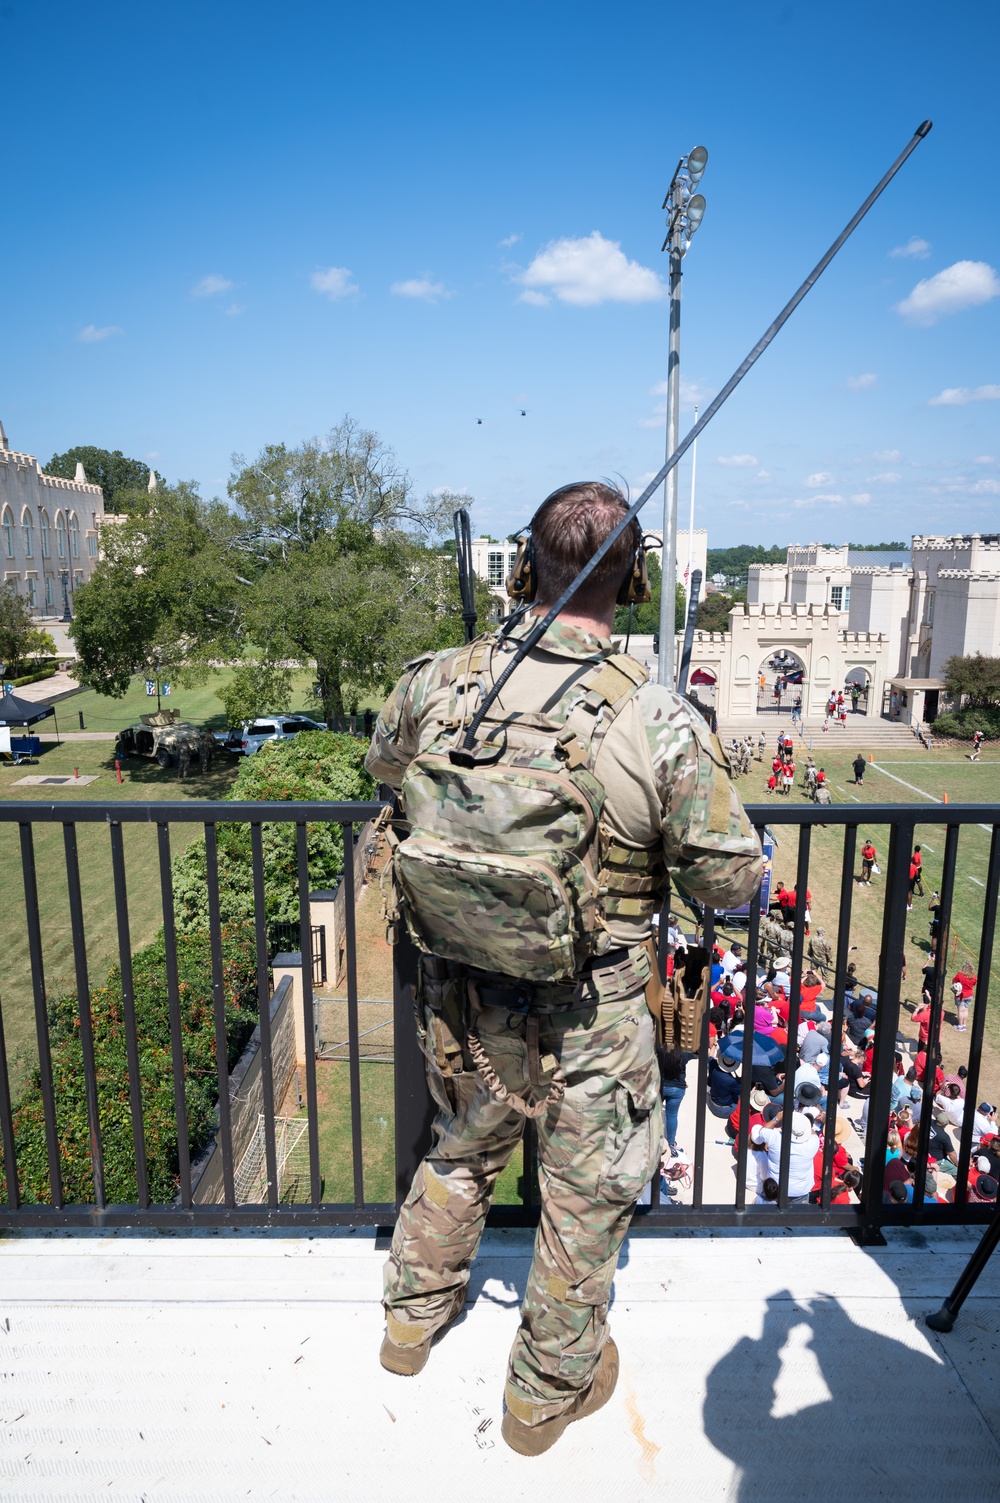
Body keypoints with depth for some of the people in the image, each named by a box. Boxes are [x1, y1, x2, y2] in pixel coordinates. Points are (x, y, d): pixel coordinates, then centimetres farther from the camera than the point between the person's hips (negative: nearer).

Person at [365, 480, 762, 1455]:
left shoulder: (434, 684, -12)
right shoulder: (661, 724, -23)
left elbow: (384, 767, 10)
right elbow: (733, 882, -12)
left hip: (459, 998, 4)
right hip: (587, 1019, -3)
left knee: (461, 1154, 31)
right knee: (586, 1197, 22)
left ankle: (412, 1317, 54)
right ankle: (549, 1392, 45)